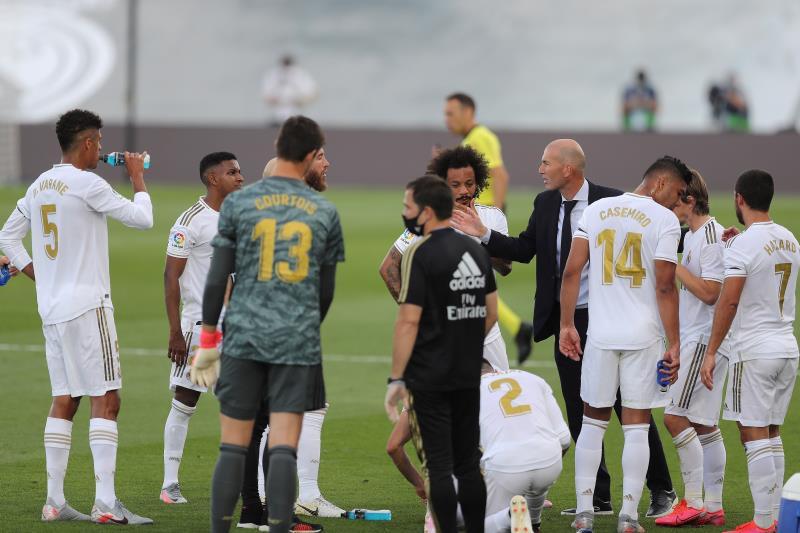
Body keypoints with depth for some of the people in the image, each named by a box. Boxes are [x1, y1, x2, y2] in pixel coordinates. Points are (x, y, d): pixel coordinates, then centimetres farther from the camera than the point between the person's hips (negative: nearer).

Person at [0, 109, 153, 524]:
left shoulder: (39, 186, 12)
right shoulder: (87, 184, -12)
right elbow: (142, 219, -9)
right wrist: (137, 178, 6)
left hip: (51, 307, 8)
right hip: (87, 307, -8)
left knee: (64, 401, 11)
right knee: (106, 400, -8)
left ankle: (54, 501, 10)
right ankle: (106, 502, -15)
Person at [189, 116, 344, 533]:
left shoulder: (238, 204, 1)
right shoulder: (324, 212, 6)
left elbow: (217, 279, 0)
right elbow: (326, 291, 12)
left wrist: (207, 342, 8)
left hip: (244, 336, 0)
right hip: (299, 342, 0)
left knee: (233, 448, 5)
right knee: (284, 450, -4)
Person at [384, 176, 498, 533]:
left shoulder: (420, 254, -14)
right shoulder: (476, 251, 8)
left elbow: (409, 320, -17)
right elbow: (491, 312, 15)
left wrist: (395, 379, -14)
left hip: (429, 379, -7)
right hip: (469, 377, 7)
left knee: (439, 467, -3)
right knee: (468, 463, 13)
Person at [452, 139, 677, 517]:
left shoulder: (611, 202, -11)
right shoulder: (545, 203, 6)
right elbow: (524, 249, 9)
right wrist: (484, 235, 0)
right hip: (567, 322, 6)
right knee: (580, 414, 9)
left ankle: (661, 492, 11)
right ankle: (598, 498, 18)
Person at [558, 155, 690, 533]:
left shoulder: (595, 211, 7)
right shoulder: (664, 221, -6)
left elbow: (572, 272, 4)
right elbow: (664, 287, -9)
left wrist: (567, 325, 10)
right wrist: (674, 345, -5)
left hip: (601, 335, 3)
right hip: (644, 337, -3)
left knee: (593, 421, 12)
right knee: (636, 427, 3)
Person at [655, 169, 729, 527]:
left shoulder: (713, 236, -15)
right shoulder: (693, 235, 15)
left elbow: (710, 292, -21)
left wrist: (674, 265, -16)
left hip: (705, 340, -10)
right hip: (694, 339, 10)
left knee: (676, 417, -11)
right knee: (703, 424, 10)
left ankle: (693, 504, -10)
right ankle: (713, 507, 12)